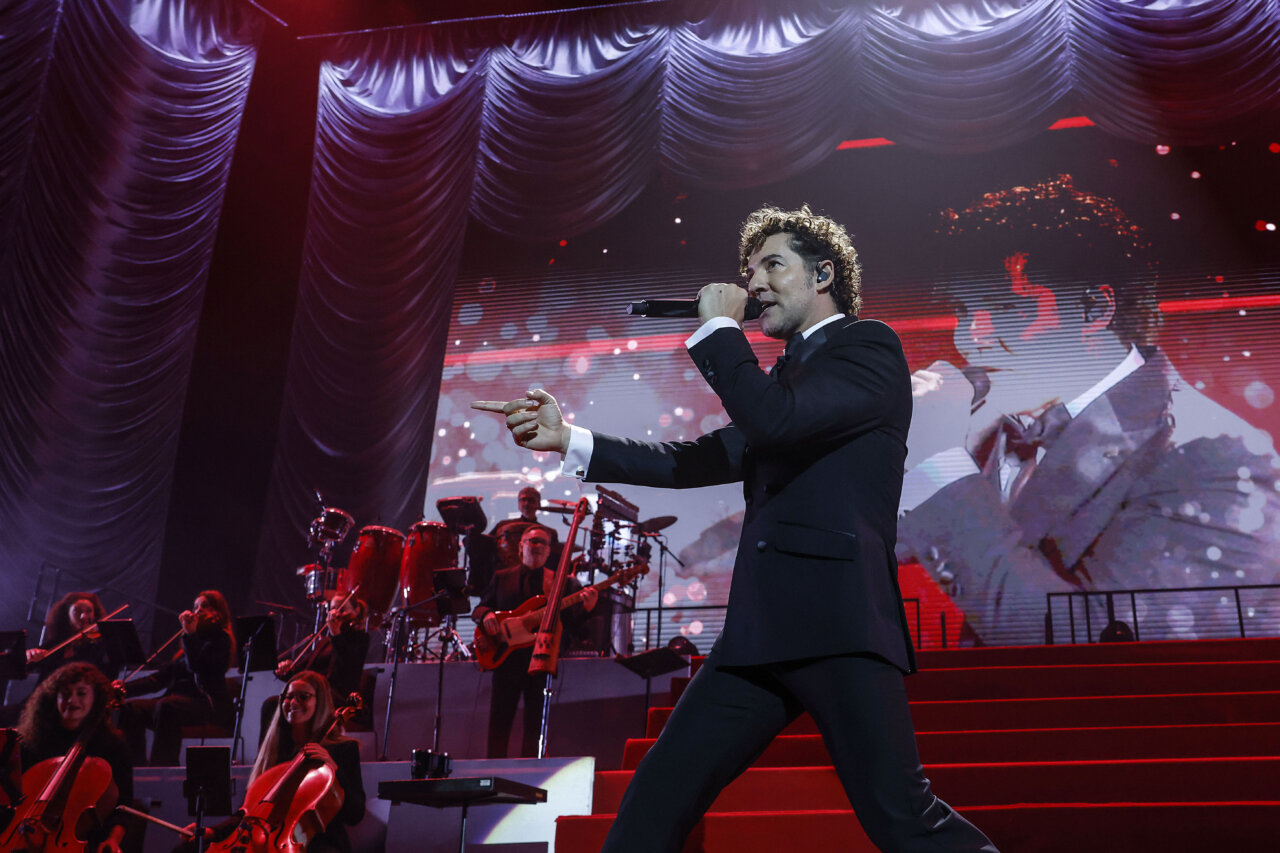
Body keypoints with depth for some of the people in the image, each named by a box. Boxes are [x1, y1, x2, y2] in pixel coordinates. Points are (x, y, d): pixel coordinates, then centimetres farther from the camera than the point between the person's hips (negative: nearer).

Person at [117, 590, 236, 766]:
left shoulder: (220, 639, 3)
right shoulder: (194, 639, 25)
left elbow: (196, 665, -16)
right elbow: (161, 677, 20)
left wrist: (190, 633, -13)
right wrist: (126, 688, 9)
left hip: (209, 704, -8)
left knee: (166, 707, -36)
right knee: (131, 709, -13)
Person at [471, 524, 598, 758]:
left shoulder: (561, 582, 8)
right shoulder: (501, 578, 13)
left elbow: (571, 623, 2)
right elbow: (478, 609, 13)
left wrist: (586, 608, -19)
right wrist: (485, 615, -11)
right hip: (506, 658, 1)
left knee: (535, 724, 1)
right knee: (499, 723, 1)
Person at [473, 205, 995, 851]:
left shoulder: (869, 346, 2)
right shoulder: (786, 374, 27)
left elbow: (774, 418, -16)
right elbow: (704, 460, 23)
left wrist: (717, 327, -2)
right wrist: (567, 439, 19)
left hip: (837, 622, -7)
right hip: (761, 629, 8)